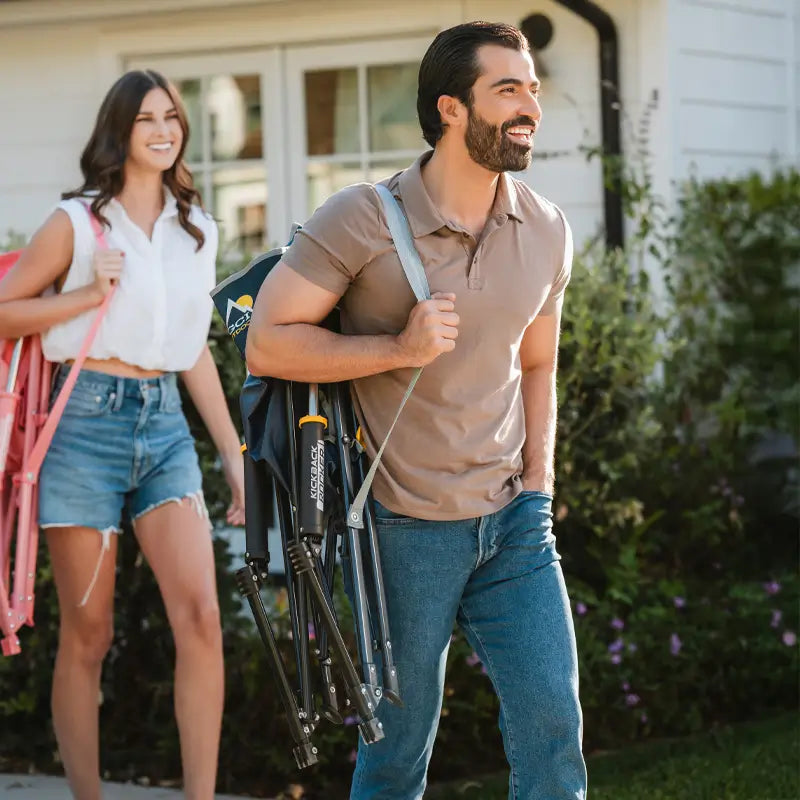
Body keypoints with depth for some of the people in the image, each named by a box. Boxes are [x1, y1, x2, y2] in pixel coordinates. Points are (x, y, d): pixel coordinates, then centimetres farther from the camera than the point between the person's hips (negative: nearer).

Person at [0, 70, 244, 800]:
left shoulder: (196, 230, 13)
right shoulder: (78, 222, 0)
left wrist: (234, 454, 16)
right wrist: (90, 295, -11)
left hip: (165, 425, 4)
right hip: (88, 420, -3)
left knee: (201, 614, -12)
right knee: (88, 635, 2)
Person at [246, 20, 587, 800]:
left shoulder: (546, 232, 4)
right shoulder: (363, 220, -12)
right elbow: (266, 344, -11)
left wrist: (538, 485, 7)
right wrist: (400, 348, -19)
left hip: (513, 522, 4)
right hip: (404, 528, -4)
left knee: (553, 725, -3)